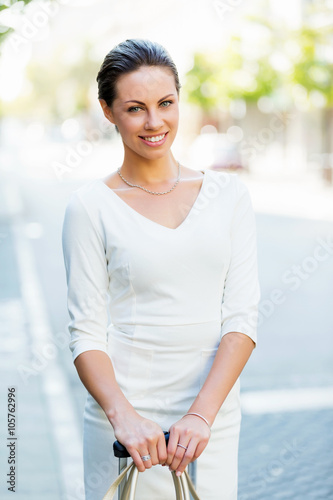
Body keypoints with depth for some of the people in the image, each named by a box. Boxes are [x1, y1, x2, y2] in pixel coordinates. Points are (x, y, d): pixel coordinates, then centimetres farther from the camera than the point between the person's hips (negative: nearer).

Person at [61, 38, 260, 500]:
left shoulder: (228, 194, 3)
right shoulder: (90, 207, -3)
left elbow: (241, 317, -3)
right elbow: (86, 332, -6)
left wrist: (201, 413, -13)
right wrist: (124, 416, -20)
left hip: (213, 416, 2)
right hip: (126, 417, -2)